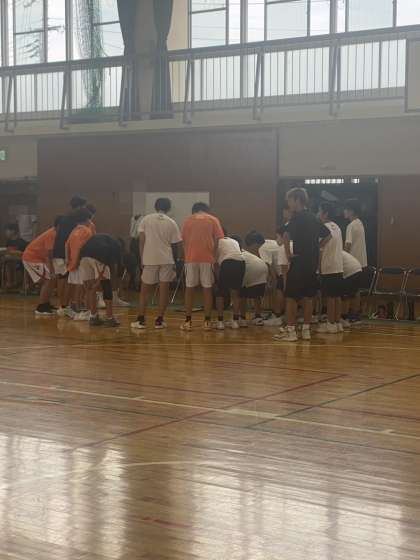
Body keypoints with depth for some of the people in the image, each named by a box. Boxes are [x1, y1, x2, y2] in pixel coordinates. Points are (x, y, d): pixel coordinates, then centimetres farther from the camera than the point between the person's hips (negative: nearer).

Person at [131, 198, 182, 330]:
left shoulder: (146, 219, 2)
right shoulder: (172, 223, 3)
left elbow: (141, 241, -1)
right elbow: (175, 245, 5)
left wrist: (142, 259, 5)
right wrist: (174, 257, 22)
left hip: (150, 259, 0)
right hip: (166, 260, 0)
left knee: (145, 290, 10)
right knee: (164, 290, 4)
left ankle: (141, 320, 8)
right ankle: (159, 320, 1)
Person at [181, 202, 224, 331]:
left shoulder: (188, 221, 12)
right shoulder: (213, 220, 8)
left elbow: (184, 241, 9)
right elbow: (218, 240, 1)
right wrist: (215, 256, 8)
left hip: (191, 258, 1)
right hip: (208, 258, -1)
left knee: (189, 289, 6)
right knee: (207, 289, 4)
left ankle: (188, 321, 3)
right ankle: (207, 321, 3)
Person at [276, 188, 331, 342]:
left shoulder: (297, 217, -11)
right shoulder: (313, 218, 13)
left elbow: (286, 235, -27)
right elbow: (328, 235, 23)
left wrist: (288, 253, -16)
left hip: (299, 262, -8)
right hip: (312, 262, 8)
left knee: (291, 297, -2)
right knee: (308, 297, 12)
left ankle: (291, 331, -3)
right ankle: (306, 330, 16)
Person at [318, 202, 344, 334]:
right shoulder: (337, 227, 13)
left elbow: (320, 250, -14)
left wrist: (318, 267, -7)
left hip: (328, 268, -8)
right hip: (339, 267, 8)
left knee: (330, 296, -4)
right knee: (337, 296, 10)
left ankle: (331, 324, -2)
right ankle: (338, 323, 13)